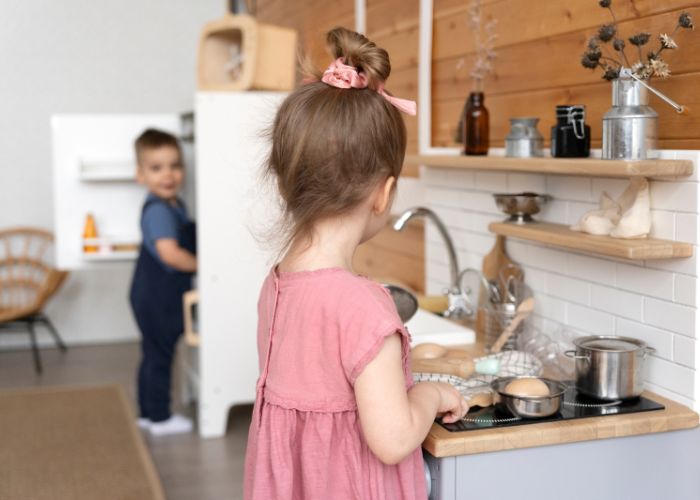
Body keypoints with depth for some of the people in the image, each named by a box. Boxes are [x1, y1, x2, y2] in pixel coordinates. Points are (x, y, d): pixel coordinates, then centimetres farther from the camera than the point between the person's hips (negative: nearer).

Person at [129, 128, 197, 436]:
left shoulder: (176, 205, 8)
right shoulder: (158, 211, -22)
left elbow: (185, 240, 20)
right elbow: (170, 254, -29)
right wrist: (200, 264, -18)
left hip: (160, 297, 9)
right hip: (156, 298, -9)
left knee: (153, 355, 18)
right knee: (159, 355, 2)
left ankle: (147, 413, 30)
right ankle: (159, 418, 14)